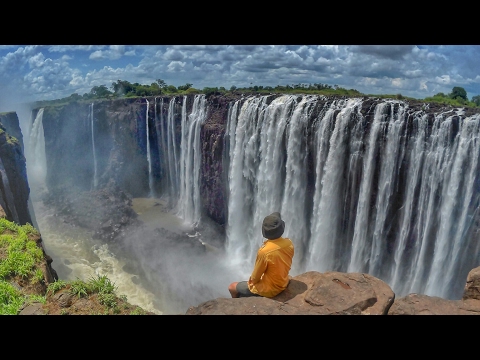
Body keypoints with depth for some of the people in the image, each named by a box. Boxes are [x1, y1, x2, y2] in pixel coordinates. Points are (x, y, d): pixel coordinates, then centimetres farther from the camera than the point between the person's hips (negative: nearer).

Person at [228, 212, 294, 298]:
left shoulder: (264, 251, -32)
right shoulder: (289, 243, -14)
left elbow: (255, 277, -18)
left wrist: (252, 281, 4)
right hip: (283, 284, 7)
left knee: (232, 287, 14)